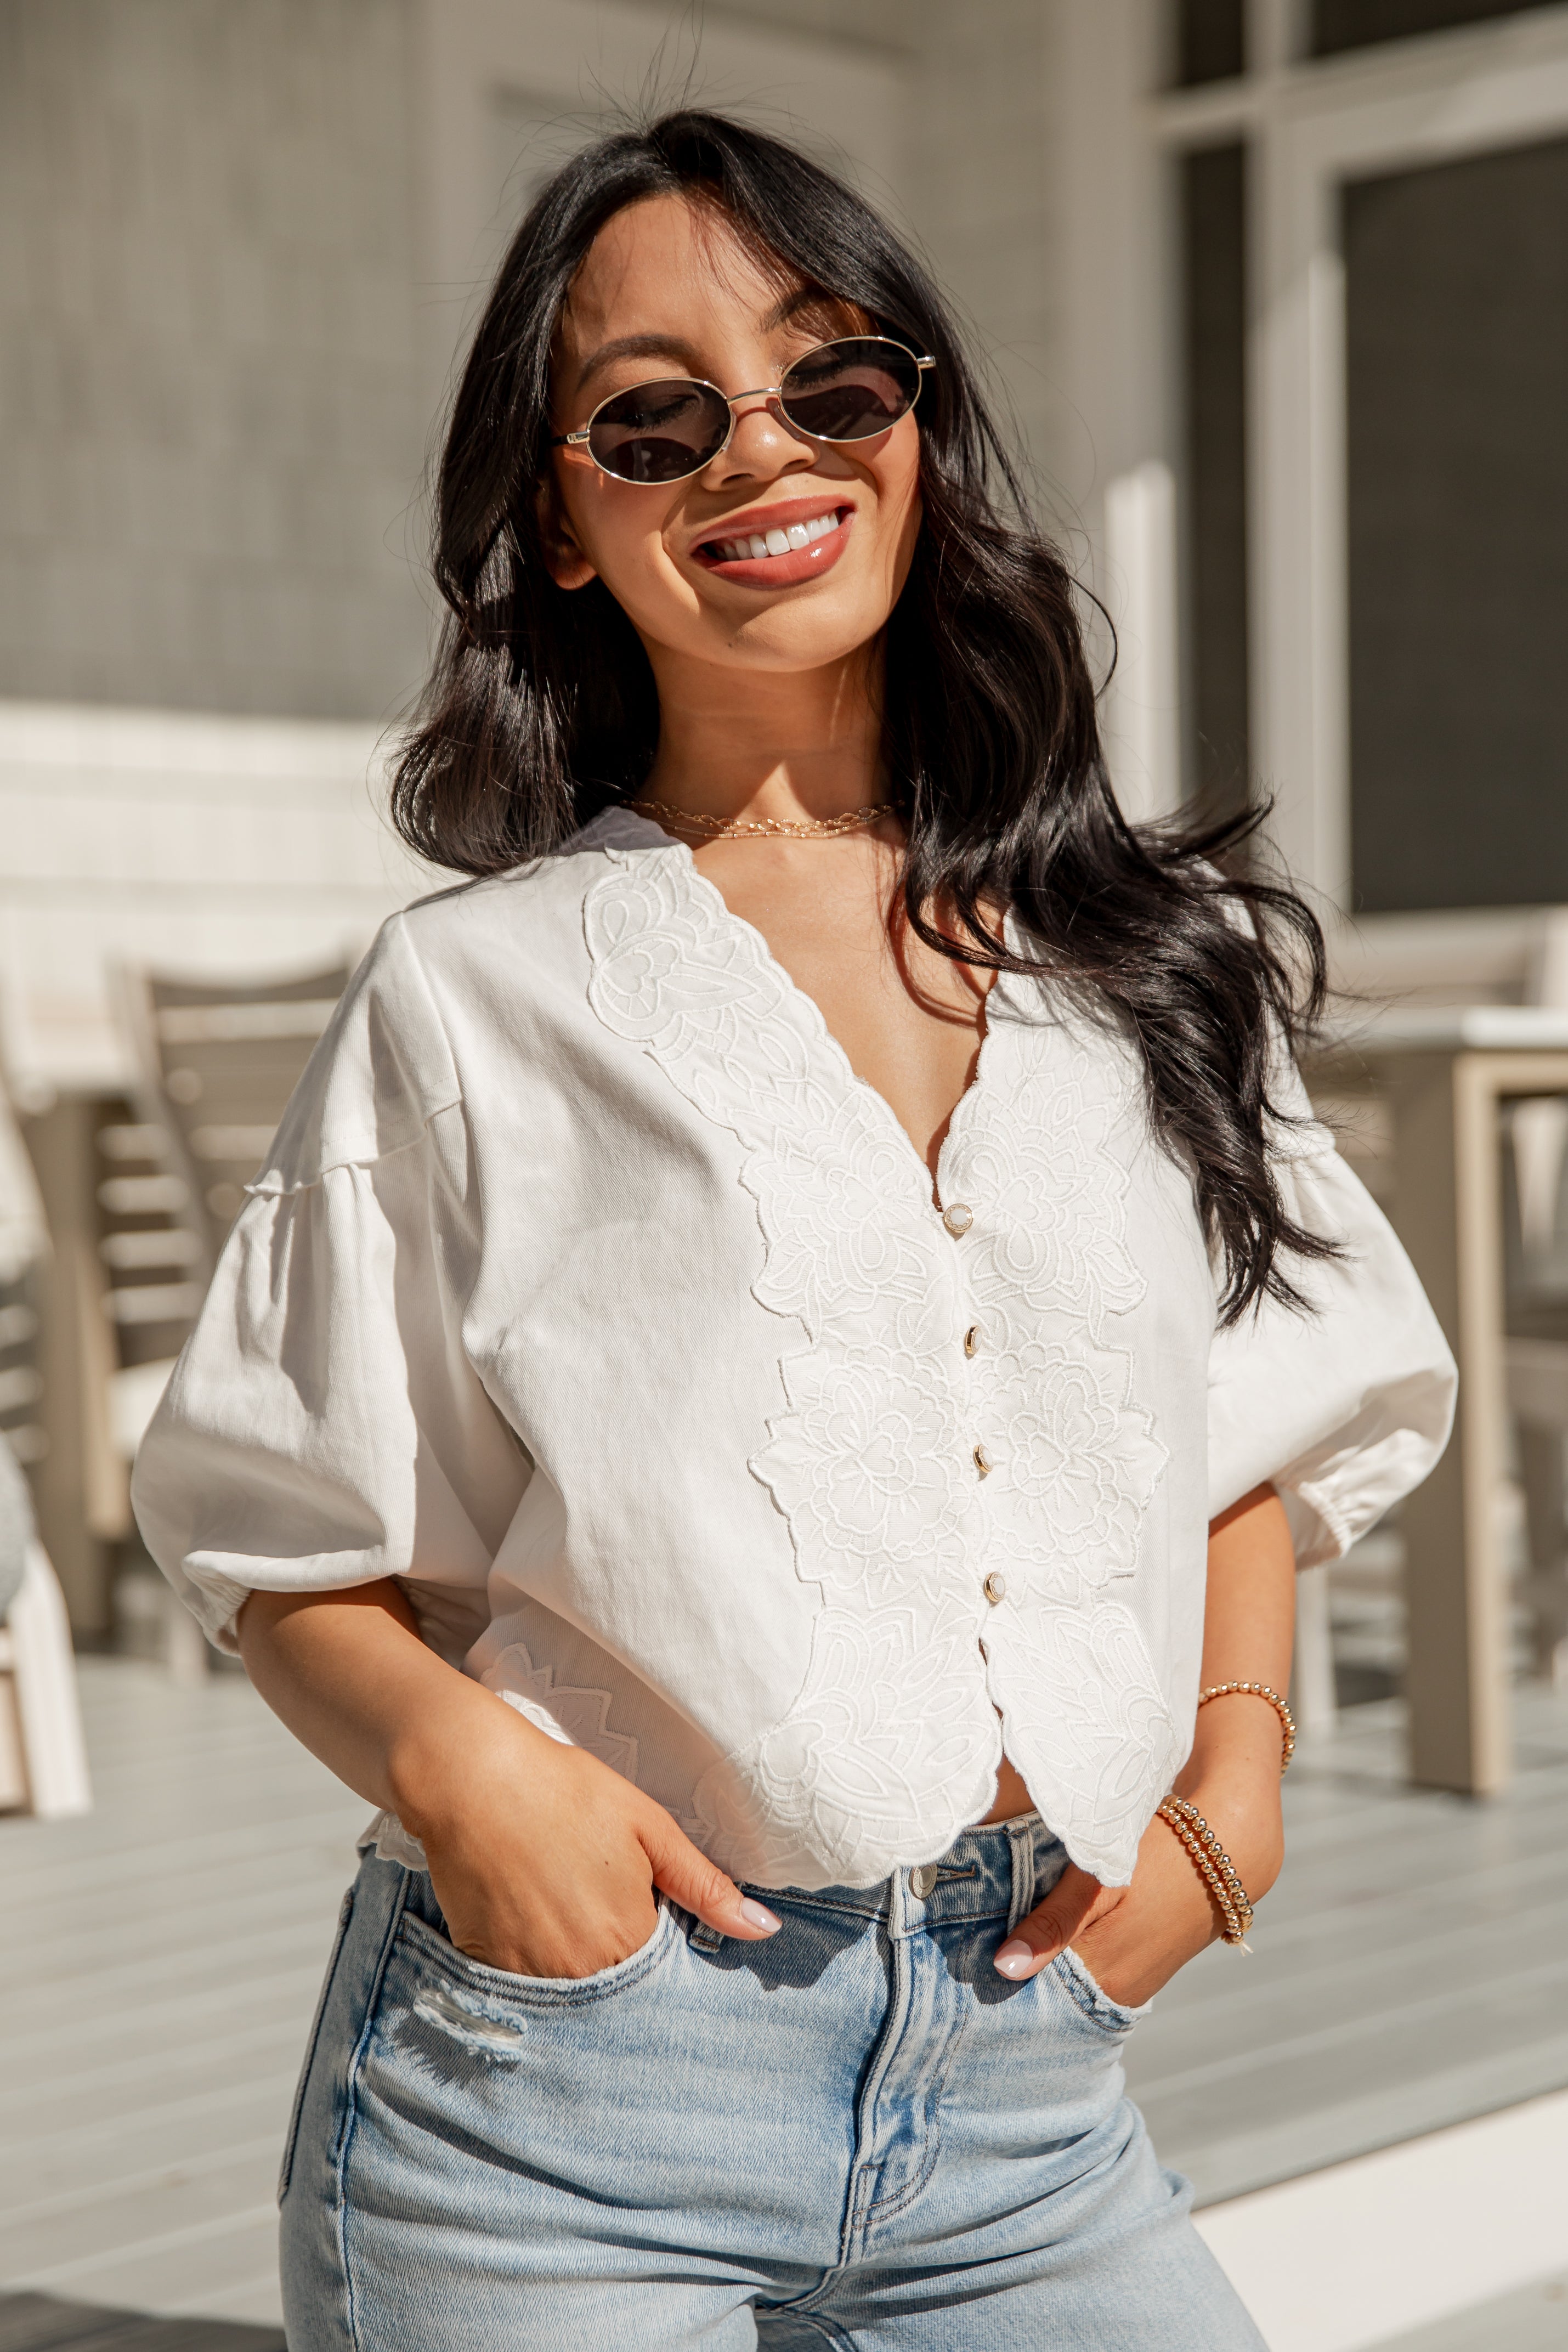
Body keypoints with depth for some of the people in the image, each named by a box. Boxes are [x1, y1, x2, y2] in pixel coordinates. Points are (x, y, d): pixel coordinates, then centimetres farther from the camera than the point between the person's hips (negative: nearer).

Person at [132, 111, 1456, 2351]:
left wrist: (1230, 1783, 1)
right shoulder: (473, 998, 0)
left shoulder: (1152, 968, 8)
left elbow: (1256, 1451, 16)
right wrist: (454, 1756, -15)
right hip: (562, 2077, -2)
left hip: (1030, 2074, 3)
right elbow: (296, 1558, 3)